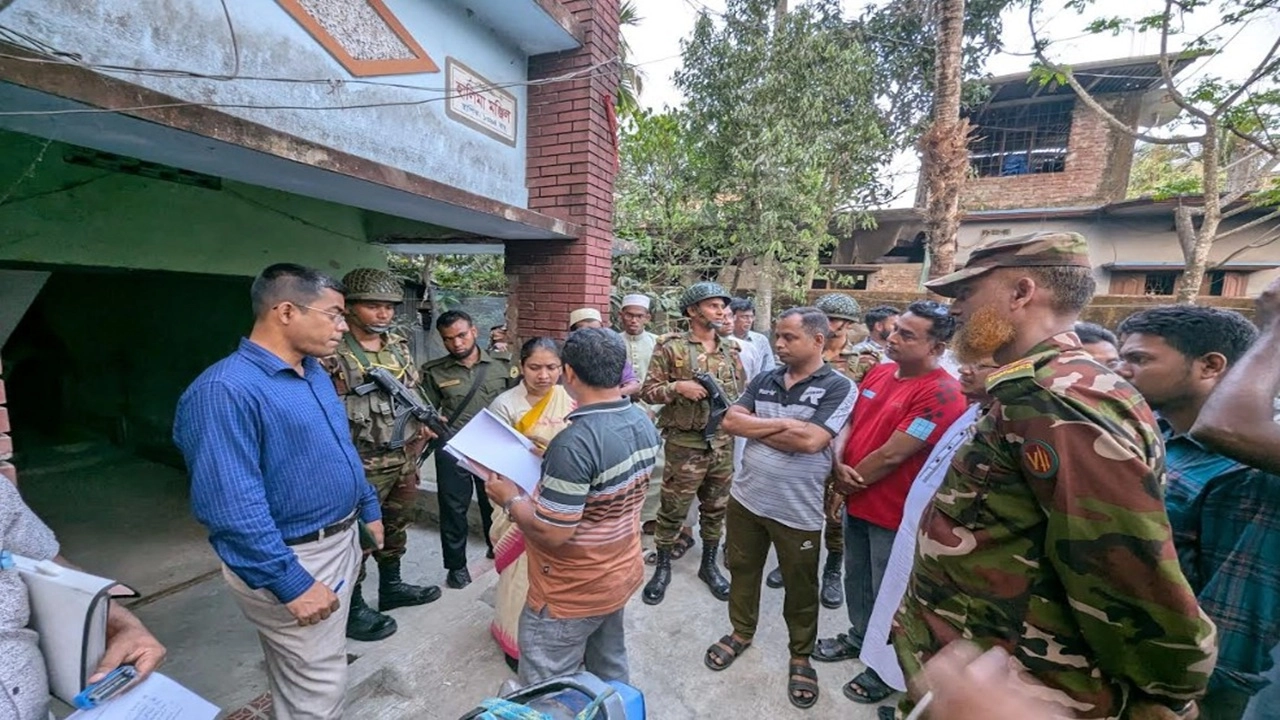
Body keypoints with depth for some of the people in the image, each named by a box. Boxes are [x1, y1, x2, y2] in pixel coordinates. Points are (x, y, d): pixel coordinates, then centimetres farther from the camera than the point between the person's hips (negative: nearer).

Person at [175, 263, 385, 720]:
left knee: (326, 662, 27)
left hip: (342, 540, 9)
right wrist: (291, 583, -24)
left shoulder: (314, 371, 4)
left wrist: (368, 509, 16)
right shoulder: (227, 390, -24)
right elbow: (232, 507, -27)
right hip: (295, 560, -8)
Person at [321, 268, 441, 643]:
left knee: (396, 527, 22)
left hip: (404, 458, 7)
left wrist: (425, 420, 0)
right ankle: (352, 609, 28)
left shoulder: (399, 346, 6)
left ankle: (391, 587, 43)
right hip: (361, 466, -7)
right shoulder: (332, 353, -16)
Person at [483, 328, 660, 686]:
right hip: (621, 575, 8)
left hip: (573, 594, -7)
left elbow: (551, 533, -28)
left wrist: (510, 499, -12)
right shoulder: (644, 423, -6)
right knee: (611, 673, 28)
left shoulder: (575, 442, -33)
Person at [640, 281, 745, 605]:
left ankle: (709, 565, 36)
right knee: (673, 509, 7)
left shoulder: (731, 351, 9)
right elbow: (648, 391, -8)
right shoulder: (671, 347, -7)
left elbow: (741, 393, 16)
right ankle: (662, 568, 27)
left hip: (723, 443, 5)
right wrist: (678, 387, -22)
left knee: (716, 509, 17)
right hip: (685, 444, -5)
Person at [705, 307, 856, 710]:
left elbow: (810, 441, -24)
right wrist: (782, 424, -16)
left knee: (800, 588, 16)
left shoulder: (838, 387, -12)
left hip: (798, 510, -4)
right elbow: (730, 422, -5)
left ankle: (801, 656, 40)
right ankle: (741, 632, 45)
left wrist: (756, 427, -11)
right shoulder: (764, 381, 3)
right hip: (746, 498, 5)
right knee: (742, 570, 21)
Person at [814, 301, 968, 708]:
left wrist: (848, 483, -12)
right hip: (856, 501, 7)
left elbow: (892, 455, -24)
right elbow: (850, 424, 5)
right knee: (856, 578, 24)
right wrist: (839, 467, -12)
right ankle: (858, 637, 47)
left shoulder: (942, 393, -23)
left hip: (894, 513, -7)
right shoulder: (878, 373, 1)